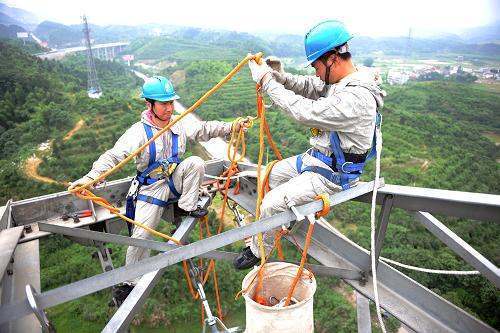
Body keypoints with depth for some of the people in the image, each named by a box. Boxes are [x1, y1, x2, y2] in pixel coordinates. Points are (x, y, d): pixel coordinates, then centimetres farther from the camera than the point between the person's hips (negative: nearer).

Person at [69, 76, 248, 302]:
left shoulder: (179, 126, -4)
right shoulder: (139, 132, -18)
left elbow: (204, 129, 0)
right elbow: (113, 156, -25)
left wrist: (231, 127, -14)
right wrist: (90, 177, -38)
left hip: (174, 180, 3)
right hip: (151, 188, -3)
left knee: (195, 162, -25)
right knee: (141, 236, -6)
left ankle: (186, 206, -6)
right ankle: (132, 280, 18)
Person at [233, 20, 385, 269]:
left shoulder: (356, 98, -31)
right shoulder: (340, 81, 0)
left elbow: (306, 111, -31)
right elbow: (308, 87, 7)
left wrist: (267, 82, -24)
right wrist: (280, 76, -13)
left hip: (331, 175, -10)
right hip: (317, 157, 10)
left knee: (271, 203, -12)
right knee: (274, 173, 22)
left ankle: (257, 250, 13)